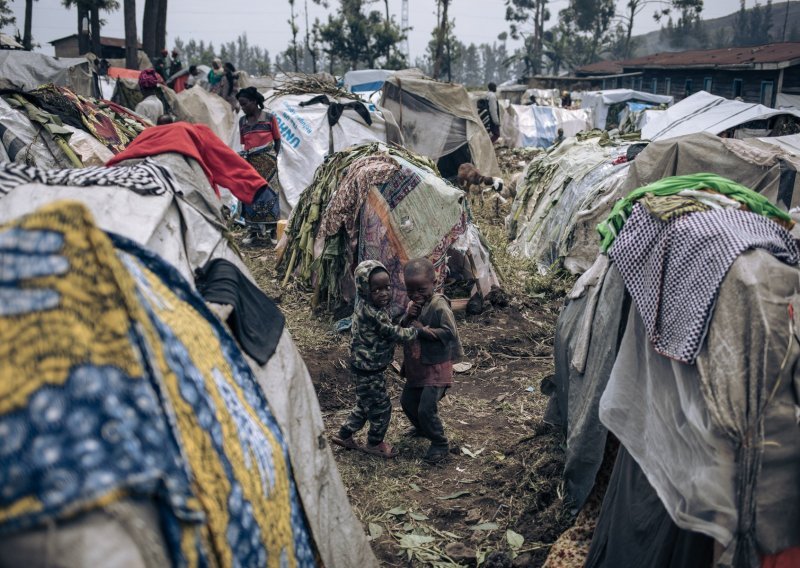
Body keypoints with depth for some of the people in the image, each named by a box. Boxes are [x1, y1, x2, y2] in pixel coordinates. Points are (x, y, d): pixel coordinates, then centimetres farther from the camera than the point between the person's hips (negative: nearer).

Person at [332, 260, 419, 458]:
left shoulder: (375, 307, 1)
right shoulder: (369, 313, -29)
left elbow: (389, 330, 7)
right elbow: (393, 333, -22)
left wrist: (407, 316, -1)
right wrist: (416, 331, -9)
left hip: (366, 368, 9)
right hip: (368, 371, -9)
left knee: (365, 404, 24)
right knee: (381, 407, 8)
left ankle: (344, 435, 38)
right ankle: (375, 443, 29)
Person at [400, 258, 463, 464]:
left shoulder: (439, 306, -21)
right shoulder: (413, 304, 4)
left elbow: (448, 333, -27)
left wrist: (421, 329, -26)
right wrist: (408, 316, -16)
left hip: (436, 367, -9)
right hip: (415, 366, 9)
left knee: (426, 408, -11)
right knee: (407, 401, 22)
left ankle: (440, 444, 9)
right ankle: (422, 428, 48)